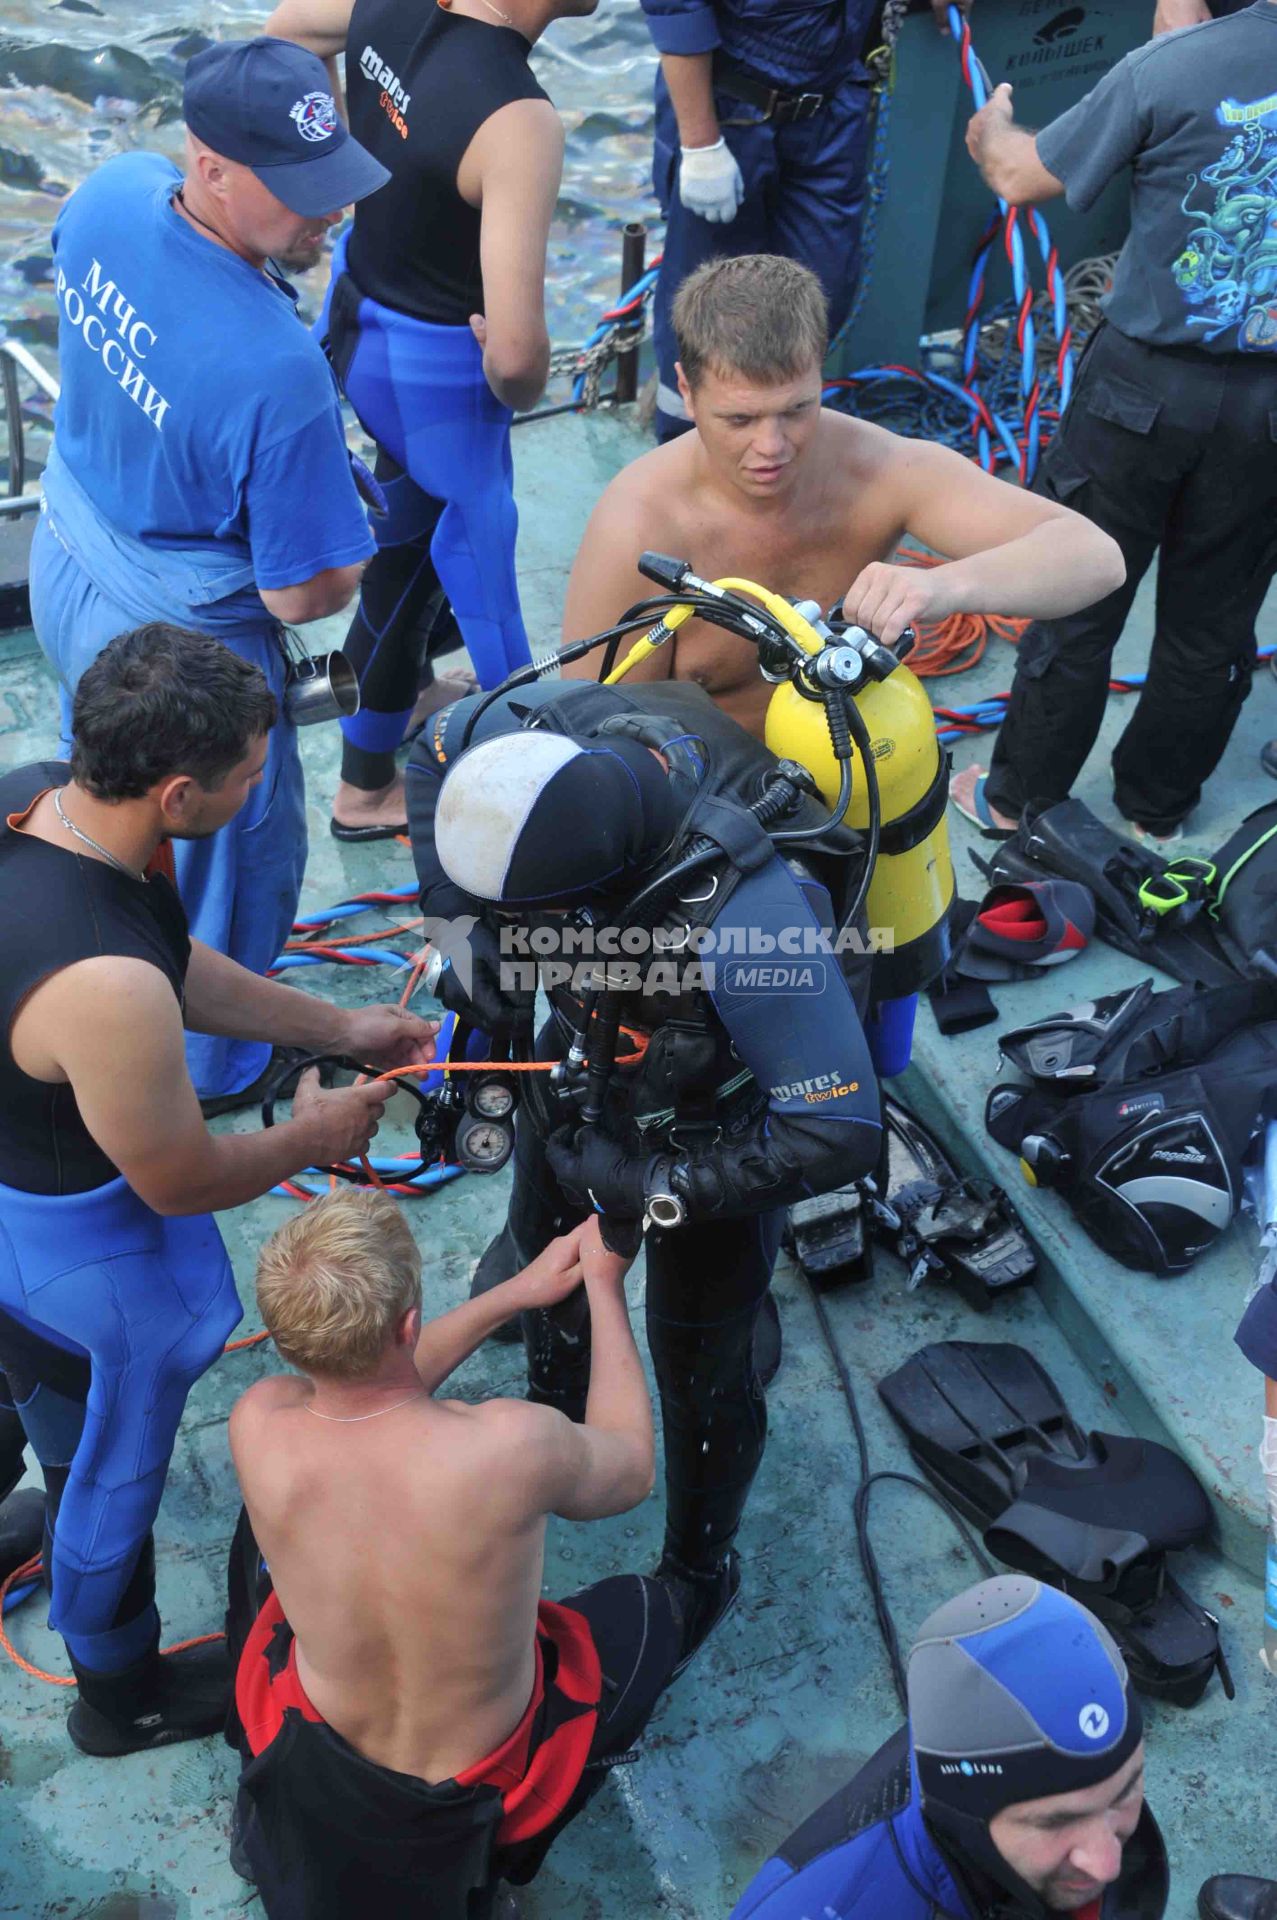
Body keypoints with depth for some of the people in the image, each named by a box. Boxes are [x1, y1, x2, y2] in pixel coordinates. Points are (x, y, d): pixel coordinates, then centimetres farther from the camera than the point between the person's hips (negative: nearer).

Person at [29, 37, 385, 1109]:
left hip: (63, 565, 9)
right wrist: (350, 550, -6)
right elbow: (304, 594, -28)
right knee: (233, 854, 18)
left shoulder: (111, 191, -14)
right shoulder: (279, 372, -38)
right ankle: (211, 1075, 42)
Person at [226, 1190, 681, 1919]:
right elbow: (634, 1469, -10)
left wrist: (515, 1293, 2)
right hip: (473, 1803, -2)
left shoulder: (260, 1426, -25)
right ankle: (481, 1861, 21)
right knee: (644, 1607, 25)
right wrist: (606, 1288, -2)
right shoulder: (511, 1444, -35)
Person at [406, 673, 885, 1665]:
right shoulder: (550, 728, -31)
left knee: (701, 1371, 14)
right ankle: (556, 1414, 62)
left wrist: (654, 1188, -29)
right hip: (587, 1054, 6)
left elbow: (838, 1135, -38)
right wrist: (462, 928, -16)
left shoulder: (754, 918, -46)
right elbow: (436, 747, -7)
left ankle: (699, 1571, 45)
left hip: (713, 1125, -5)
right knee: (534, 1269, 28)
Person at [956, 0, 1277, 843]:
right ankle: (1158, 808, 32)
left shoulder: (1169, 67, -17)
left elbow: (1022, 179, -6)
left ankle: (1020, 799, 25)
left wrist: (991, 127, 15)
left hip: (1149, 385, -3)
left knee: (1077, 605, 11)